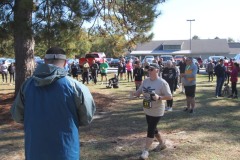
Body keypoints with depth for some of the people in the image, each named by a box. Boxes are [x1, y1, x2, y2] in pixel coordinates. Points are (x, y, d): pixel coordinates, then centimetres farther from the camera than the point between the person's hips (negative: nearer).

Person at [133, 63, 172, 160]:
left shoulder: (162, 83, -18)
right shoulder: (145, 81, 2)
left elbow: (170, 96, -17)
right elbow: (139, 91, 7)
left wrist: (159, 97, -32)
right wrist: (135, 93, -16)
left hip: (157, 111, -7)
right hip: (147, 110, 7)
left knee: (150, 130, -3)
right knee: (152, 128, 19)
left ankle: (146, 151, 8)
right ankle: (162, 143, 42)